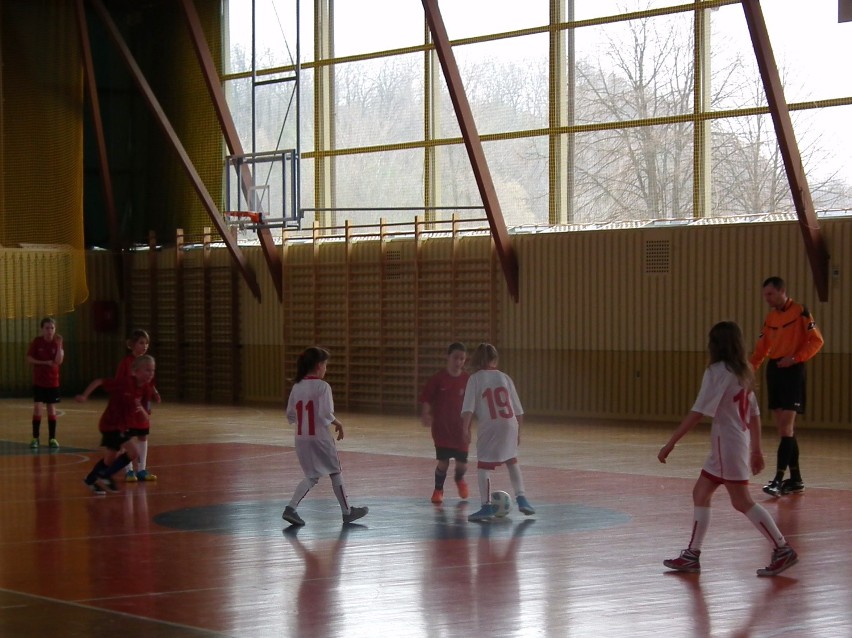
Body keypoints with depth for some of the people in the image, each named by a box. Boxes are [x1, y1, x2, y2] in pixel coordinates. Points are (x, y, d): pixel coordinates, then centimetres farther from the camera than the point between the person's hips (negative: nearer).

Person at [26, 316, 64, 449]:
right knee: (37, 408, -5)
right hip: (38, 381, -1)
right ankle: (35, 438, 3)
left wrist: (59, 345, -24)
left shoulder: (57, 342, -4)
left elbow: (59, 361, -16)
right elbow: (29, 359, -8)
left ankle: (52, 438, 13)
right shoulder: (36, 342, -7)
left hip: (52, 381, 1)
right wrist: (45, 362, -18)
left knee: (51, 408, 6)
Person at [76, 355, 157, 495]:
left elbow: (144, 418, -5)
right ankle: (104, 476, -3)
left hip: (124, 426, 8)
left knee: (110, 459, 21)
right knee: (133, 453, -16)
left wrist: (141, 410, -27)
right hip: (112, 424, -8)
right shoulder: (124, 382, -23)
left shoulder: (147, 390, -5)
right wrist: (84, 395, -22)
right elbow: (99, 381, -17)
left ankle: (92, 480, 42)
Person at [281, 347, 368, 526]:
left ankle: (291, 508, -2)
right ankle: (347, 511, 23)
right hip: (320, 437, -6)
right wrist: (338, 424, -5)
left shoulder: (297, 387, 4)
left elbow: (290, 415, 8)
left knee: (312, 477, 15)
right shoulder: (322, 386, -14)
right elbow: (326, 414, -22)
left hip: (301, 438, 6)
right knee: (335, 473, 13)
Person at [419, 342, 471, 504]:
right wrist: (425, 415, -22)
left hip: (461, 429, 2)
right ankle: (438, 490, 17)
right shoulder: (438, 378, -8)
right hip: (441, 428, -2)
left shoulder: (467, 380, -2)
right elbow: (426, 400, -6)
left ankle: (459, 479, 39)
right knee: (443, 461, -8)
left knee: (462, 463, 3)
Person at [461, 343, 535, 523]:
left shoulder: (475, 379, 2)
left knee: (483, 467, 4)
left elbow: (468, 409, -8)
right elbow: (518, 409, 14)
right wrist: (518, 431, 23)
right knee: (512, 461, 25)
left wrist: (465, 430, -6)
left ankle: (487, 506, -5)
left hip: (488, 427, -4)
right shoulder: (504, 377, 12)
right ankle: (521, 499, 20)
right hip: (510, 426, 4)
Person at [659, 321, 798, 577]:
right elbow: (755, 414, 13)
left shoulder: (717, 372, -15)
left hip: (727, 443, -9)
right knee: (700, 494, 12)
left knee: (742, 502, -6)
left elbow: (698, 412, -20)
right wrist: (756, 450, 20)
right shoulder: (743, 372, 11)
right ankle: (692, 555, 14)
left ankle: (783, 551, -3)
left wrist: (671, 443, -17)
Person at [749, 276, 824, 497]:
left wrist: (795, 358, -19)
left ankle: (779, 479, -15)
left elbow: (817, 341, -9)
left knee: (786, 427, -12)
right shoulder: (770, 317, 14)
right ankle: (795, 480, 13)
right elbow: (762, 348, 15)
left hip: (792, 371, -7)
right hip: (773, 371, 7)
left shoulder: (800, 312, -7)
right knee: (783, 428, 7)